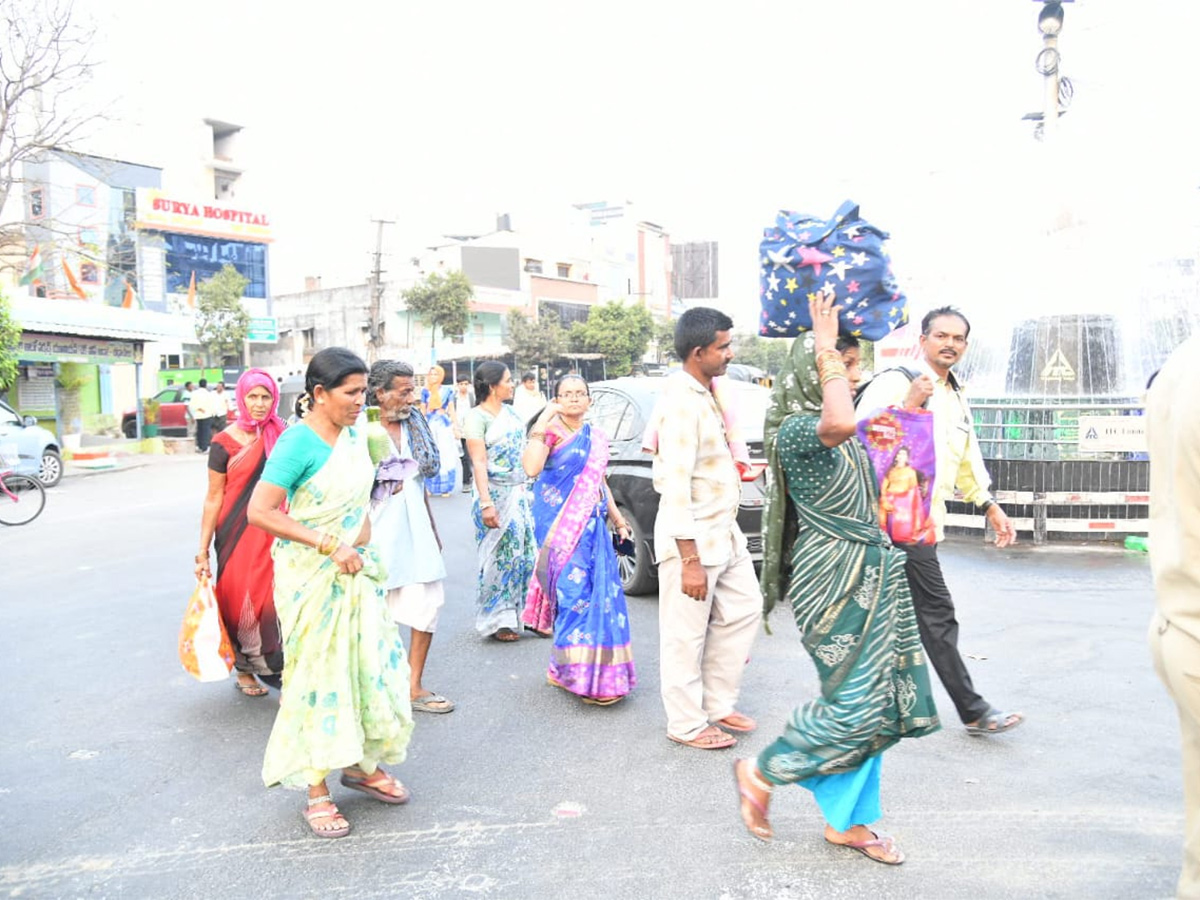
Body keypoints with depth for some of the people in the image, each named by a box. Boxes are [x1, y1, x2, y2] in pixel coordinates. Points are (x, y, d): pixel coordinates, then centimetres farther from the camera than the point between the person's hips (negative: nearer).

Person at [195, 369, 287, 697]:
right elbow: (214, 498, -2)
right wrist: (203, 551, -3)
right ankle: (244, 670, 24)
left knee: (272, 599, -4)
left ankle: (274, 669, 4)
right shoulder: (225, 442, -4)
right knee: (238, 600, 6)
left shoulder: (280, 435, 4)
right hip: (236, 534, -2)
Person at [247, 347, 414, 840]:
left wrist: (361, 538, 6)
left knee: (372, 662, 11)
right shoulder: (297, 442, -18)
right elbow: (260, 511, -22)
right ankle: (317, 792, 17)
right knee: (319, 673, 2)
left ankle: (361, 764, 31)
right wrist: (329, 545, -23)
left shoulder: (355, 434, 4)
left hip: (354, 569, 7)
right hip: (310, 574, -7)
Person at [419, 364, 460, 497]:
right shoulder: (425, 391, 6)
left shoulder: (448, 390, 2)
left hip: (444, 425, -1)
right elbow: (422, 410, 10)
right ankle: (432, 487, 11)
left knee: (446, 456, -2)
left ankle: (445, 487, 5)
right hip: (429, 425, 2)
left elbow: (451, 409, 4)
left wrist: (455, 427, 1)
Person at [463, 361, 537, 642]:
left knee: (527, 552, 6)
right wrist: (486, 504, -23)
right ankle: (498, 621, 9)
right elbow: (479, 463, -16)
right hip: (495, 493, -7)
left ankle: (527, 613, 16)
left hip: (519, 492, 7)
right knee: (500, 556, -2)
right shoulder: (477, 417, -10)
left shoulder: (508, 411, 12)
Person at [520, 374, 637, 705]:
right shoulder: (550, 432, -5)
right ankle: (578, 671, 0)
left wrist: (618, 520, 22)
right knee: (574, 590, -9)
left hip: (593, 523, 7)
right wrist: (541, 426, -22)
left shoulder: (597, 437, 15)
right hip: (561, 523, -7)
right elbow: (531, 468, -23)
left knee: (600, 590, 6)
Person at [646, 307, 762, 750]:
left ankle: (718, 704, 31)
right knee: (686, 636, 3)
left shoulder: (704, 394, 9)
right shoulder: (682, 403, -21)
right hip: (693, 536, -10)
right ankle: (687, 725, 19)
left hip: (724, 531, 10)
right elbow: (676, 486, -24)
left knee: (744, 610, 17)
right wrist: (690, 560, -24)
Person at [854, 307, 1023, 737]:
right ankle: (973, 711, 4)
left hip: (926, 521, 9)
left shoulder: (956, 399, 21)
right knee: (937, 613, -4)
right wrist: (906, 406, -25)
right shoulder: (896, 382, -8)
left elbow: (968, 459, 30)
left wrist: (990, 506, 26)